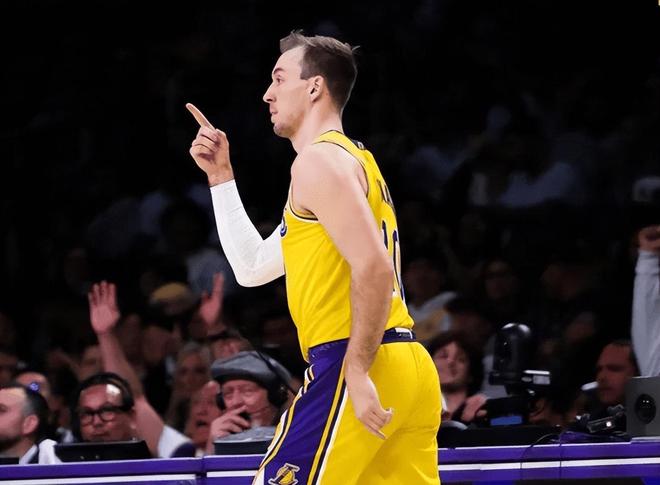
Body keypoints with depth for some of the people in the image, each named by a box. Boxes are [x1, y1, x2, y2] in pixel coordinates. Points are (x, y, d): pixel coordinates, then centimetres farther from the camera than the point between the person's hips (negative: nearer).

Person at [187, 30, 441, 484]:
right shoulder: (351, 159, 24)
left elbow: (373, 267, -20)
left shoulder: (320, 159, -7)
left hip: (350, 366, -10)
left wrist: (356, 372, -22)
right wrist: (221, 176, 27)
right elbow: (252, 267, 29)